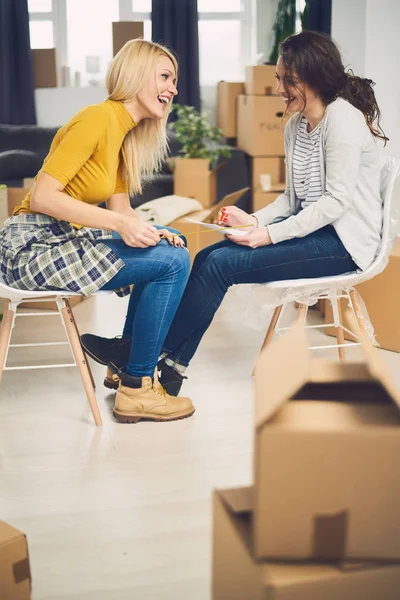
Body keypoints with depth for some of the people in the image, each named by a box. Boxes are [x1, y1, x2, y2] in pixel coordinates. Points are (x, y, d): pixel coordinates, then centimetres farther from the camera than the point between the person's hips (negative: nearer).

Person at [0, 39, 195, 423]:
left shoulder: (125, 131, 14)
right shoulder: (97, 119, -15)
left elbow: (121, 208, 10)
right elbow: (42, 196, -22)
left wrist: (154, 232, -9)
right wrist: (119, 223, -26)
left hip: (66, 239, 10)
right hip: (35, 245, -10)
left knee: (173, 243, 18)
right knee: (172, 263, -16)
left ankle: (126, 362, 19)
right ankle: (135, 391, -7)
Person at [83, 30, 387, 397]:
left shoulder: (343, 118, -15)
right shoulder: (295, 126, 13)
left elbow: (337, 200, -20)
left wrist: (272, 235, -24)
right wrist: (255, 220, -4)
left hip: (344, 240, -9)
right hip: (311, 227, 9)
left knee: (221, 264, -20)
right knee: (208, 257, -10)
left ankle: (162, 359, -7)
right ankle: (172, 367, -11)